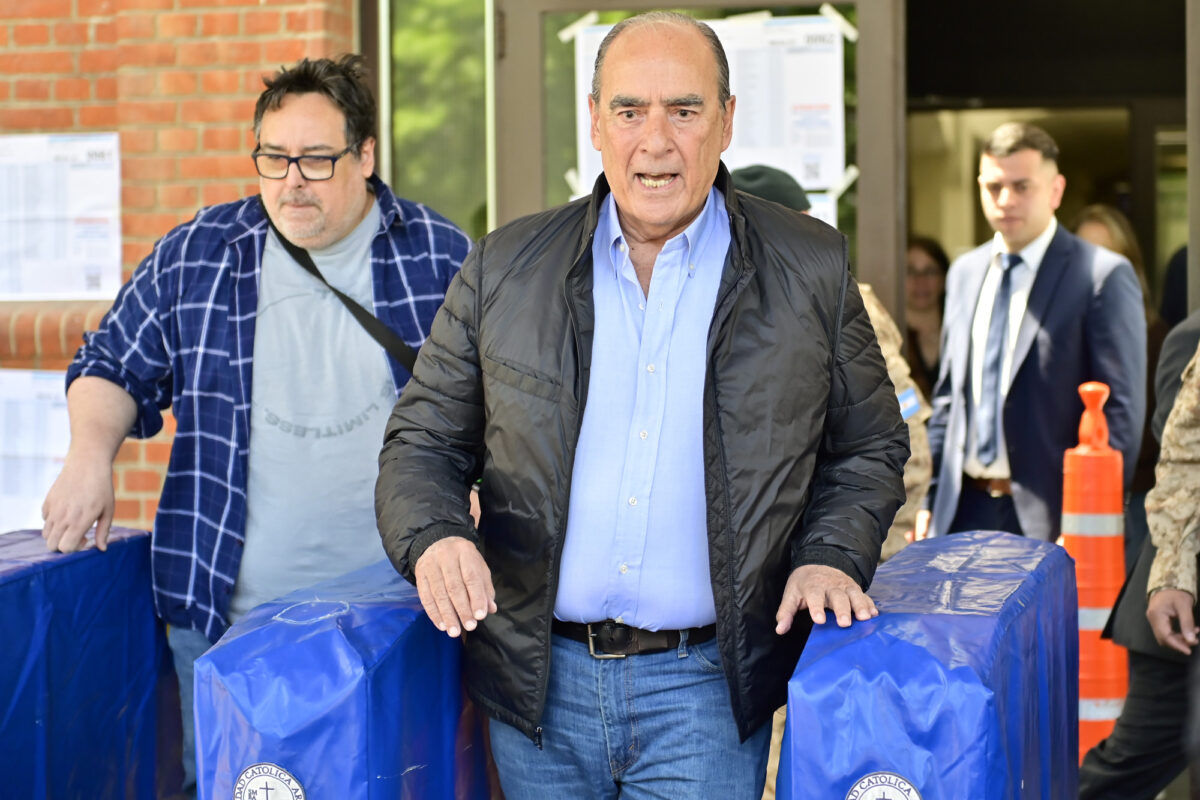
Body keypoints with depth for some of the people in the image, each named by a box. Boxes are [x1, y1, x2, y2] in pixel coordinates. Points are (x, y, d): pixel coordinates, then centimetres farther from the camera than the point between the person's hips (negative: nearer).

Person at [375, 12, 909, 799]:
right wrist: (433, 538, -12)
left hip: (705, 687, -2)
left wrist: (831, 556, -6)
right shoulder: (505, 269, 5)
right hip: (538, 682, 2)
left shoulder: (812, 270, 3)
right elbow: (423, 444, 8)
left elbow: (869, 449, 11)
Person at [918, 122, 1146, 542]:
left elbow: (1122, 412, -9)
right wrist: (930, 499, 12)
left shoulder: (1104, 276, -6)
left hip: (1048, 516, -5)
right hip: (965, 508, 6)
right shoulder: (965, 272, 15)